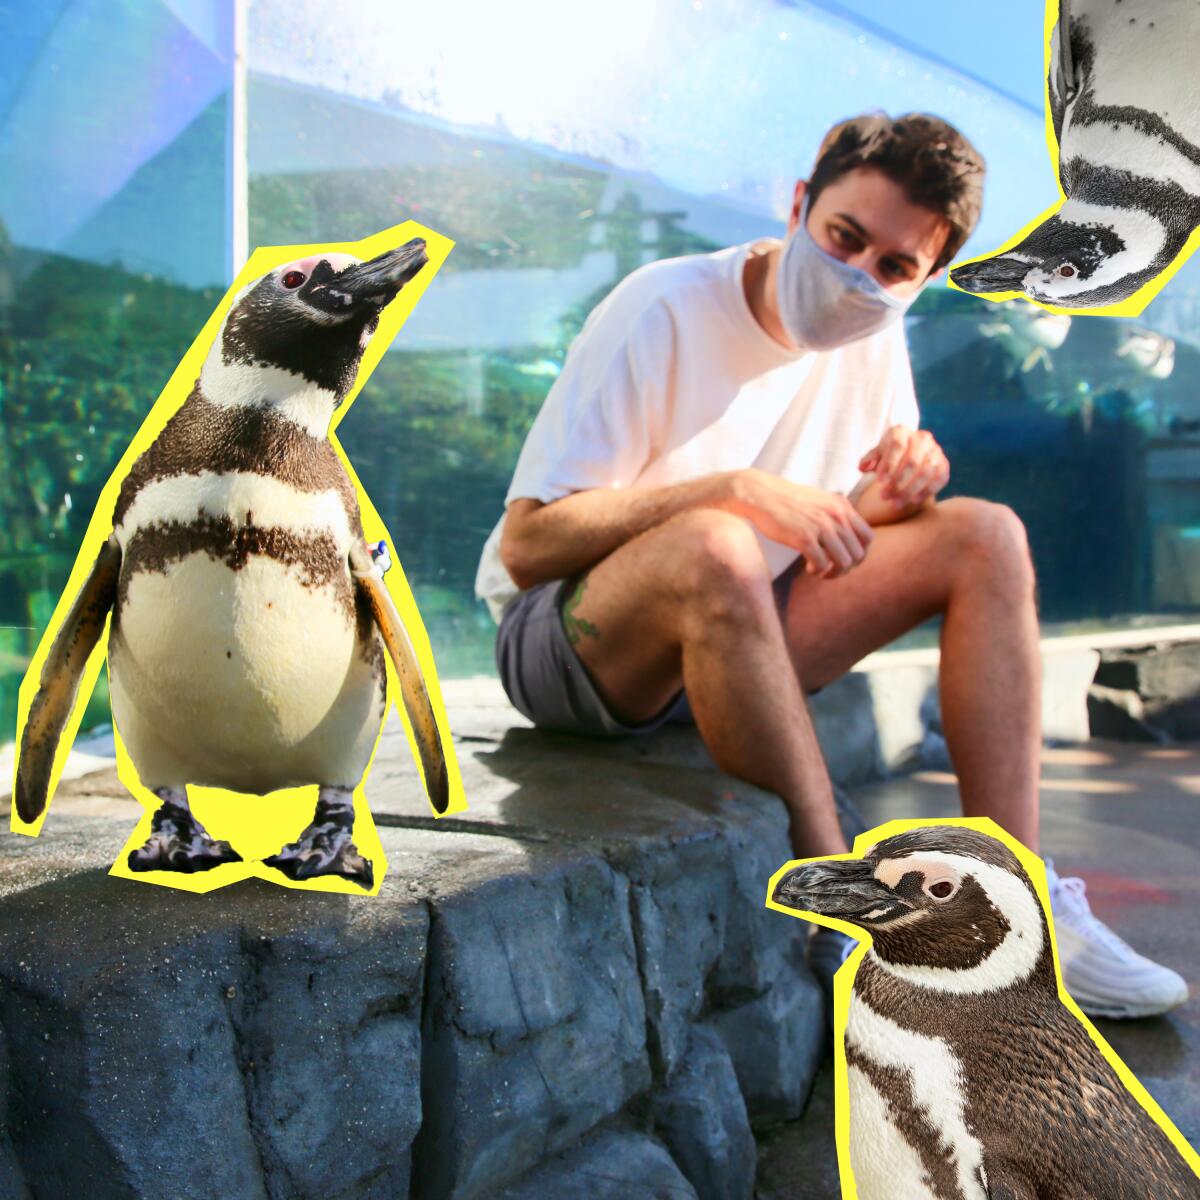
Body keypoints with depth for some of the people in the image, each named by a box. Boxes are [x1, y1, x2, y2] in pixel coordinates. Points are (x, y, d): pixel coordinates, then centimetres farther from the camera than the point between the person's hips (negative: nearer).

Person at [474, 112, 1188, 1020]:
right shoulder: (664, 312, -17)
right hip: (566, 639, -6)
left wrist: (900, 489, -13)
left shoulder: (873, 338, 3)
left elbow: (840, 533, 10)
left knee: (987, 536, -9)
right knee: (713, 546, -39)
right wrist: (737, 488, -31)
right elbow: (525, 545, -22)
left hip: (737, 636, 6)